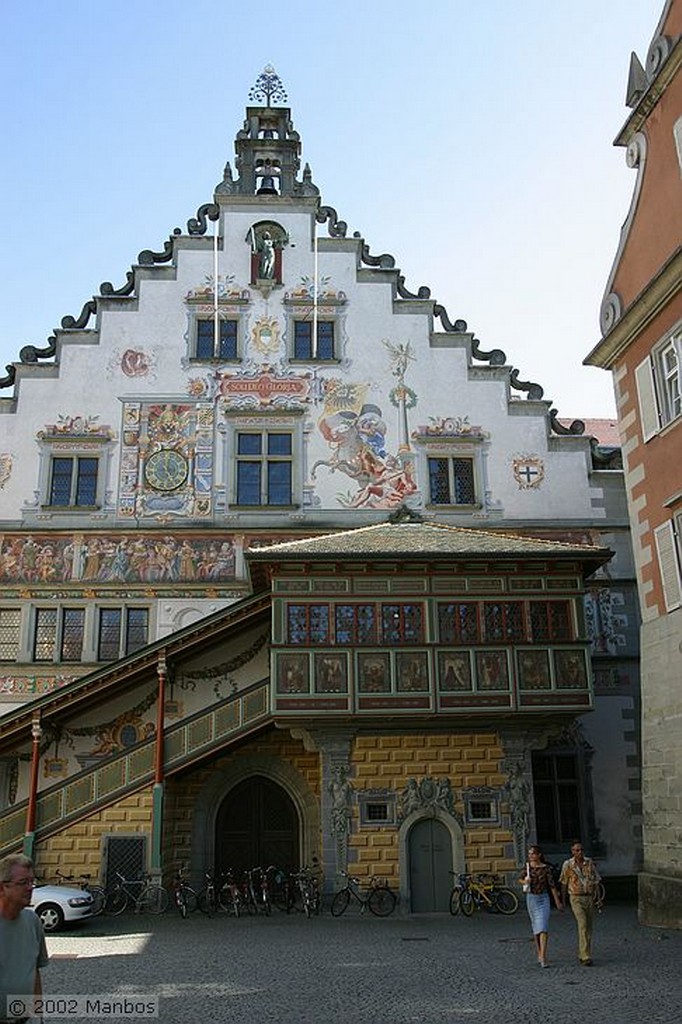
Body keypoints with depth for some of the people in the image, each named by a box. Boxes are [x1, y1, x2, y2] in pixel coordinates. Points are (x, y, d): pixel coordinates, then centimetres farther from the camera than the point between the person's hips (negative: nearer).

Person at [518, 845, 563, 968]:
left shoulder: (546, 868, -9)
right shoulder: (528, 865, 0)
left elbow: (552, 885, -5)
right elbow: (521, 879, 12)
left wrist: (557, 901, -3)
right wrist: (525, 881, -11)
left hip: (543, 899, -3)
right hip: (531, 898, 4)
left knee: (543, 927, -12)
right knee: (535, 926, 13)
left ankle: (543, 957, -15)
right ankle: (539, 952, 27)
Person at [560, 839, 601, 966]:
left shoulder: (589, 863, 1)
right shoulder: (567, 865, -6)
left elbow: (596, 880, 9)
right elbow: (563, 884, 4)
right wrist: (563, 901, 8)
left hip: (589, 898, 4)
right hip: (576, 898, -4)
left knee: (588, 927, 9)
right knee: (582, 925, -16)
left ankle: (582, 954, 24)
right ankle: (586, 957, -17)